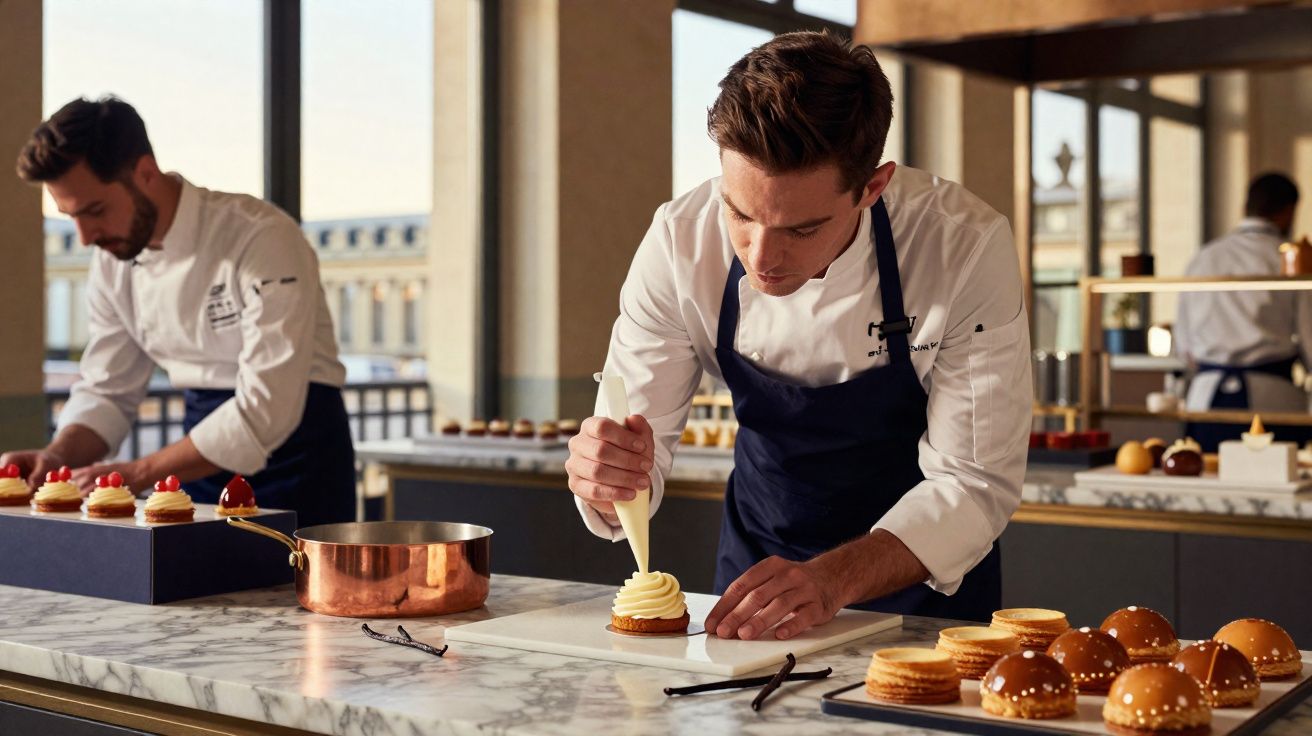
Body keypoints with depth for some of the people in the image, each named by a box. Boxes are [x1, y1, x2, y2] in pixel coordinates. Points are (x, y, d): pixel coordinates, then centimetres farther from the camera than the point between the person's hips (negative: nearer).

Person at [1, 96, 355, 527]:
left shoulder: (262, 240, -23)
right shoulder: (112, 263, 0)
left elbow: (267, 409, -27)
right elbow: (107, 392, 8)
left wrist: (137, 474, -26)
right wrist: (59, 456, -12)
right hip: (208, 450, 6)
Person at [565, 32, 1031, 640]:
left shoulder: (968, 249, -25)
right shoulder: (681, 242, -19)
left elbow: (973, 482, -21)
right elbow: (640, 448, -11)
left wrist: (834, 579, -37)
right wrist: (607, 481, -35)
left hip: (924, 576, -2)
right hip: (758, 552, 2)